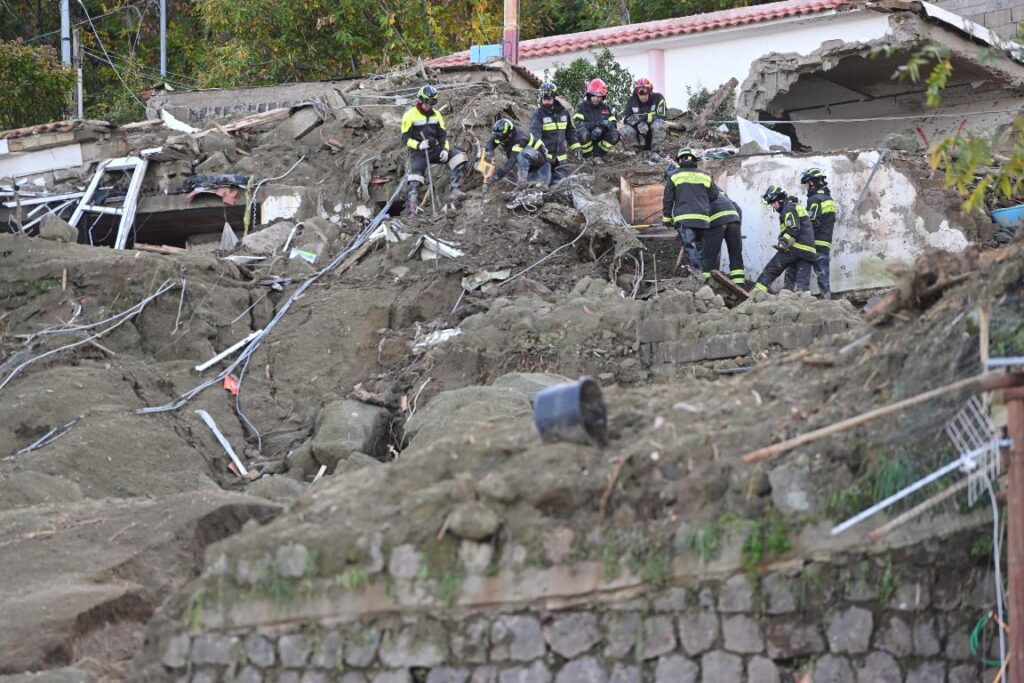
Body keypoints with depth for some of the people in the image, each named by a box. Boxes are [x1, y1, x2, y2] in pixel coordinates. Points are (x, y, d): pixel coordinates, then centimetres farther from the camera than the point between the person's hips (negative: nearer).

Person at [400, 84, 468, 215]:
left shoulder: (436, 115, 10)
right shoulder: (410, 116, -6)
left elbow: (442, 135, 10)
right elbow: (405, 138, -8)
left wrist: (445, 149, -9)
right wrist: (418, 145, -26)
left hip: (434, 149, 4)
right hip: (417, 152, -4)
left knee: (458, 155, -16)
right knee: (415, 177, -22)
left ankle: (454, 190, -20)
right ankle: (412, 208, -20)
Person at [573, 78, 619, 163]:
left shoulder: (606, 108, 7)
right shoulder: (581, 107, -5)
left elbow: (613, 124, -4)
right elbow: (577, 124, -21)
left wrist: (601, 128, -27)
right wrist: (596, 123, -31)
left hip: (599, 139, 3)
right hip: (586, 139, -3)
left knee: (615, 135, -22)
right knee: (583, 132, -36)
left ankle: (598, 155, -6)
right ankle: (588, 156, -14)